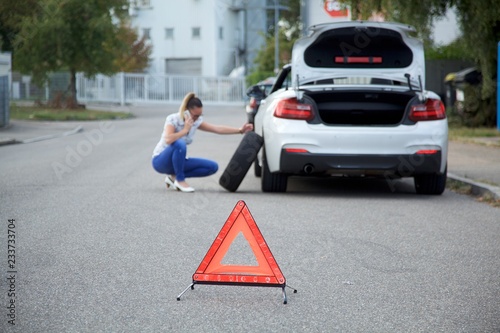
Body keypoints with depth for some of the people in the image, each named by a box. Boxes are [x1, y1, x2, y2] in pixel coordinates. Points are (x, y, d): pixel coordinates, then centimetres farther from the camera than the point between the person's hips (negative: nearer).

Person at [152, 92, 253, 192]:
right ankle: (180, 180, -21)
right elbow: (168, 140, -38)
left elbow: (218, 129, -2)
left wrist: (240, 130, -9)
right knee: (180, 144, -39)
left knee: (213, 167, -7)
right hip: (161, 161, -7)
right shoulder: (172, 119, -20)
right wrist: (185, 130, -28)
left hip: (177, 161, 7)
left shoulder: (197, 121, -2)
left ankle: (174, 177, -2)